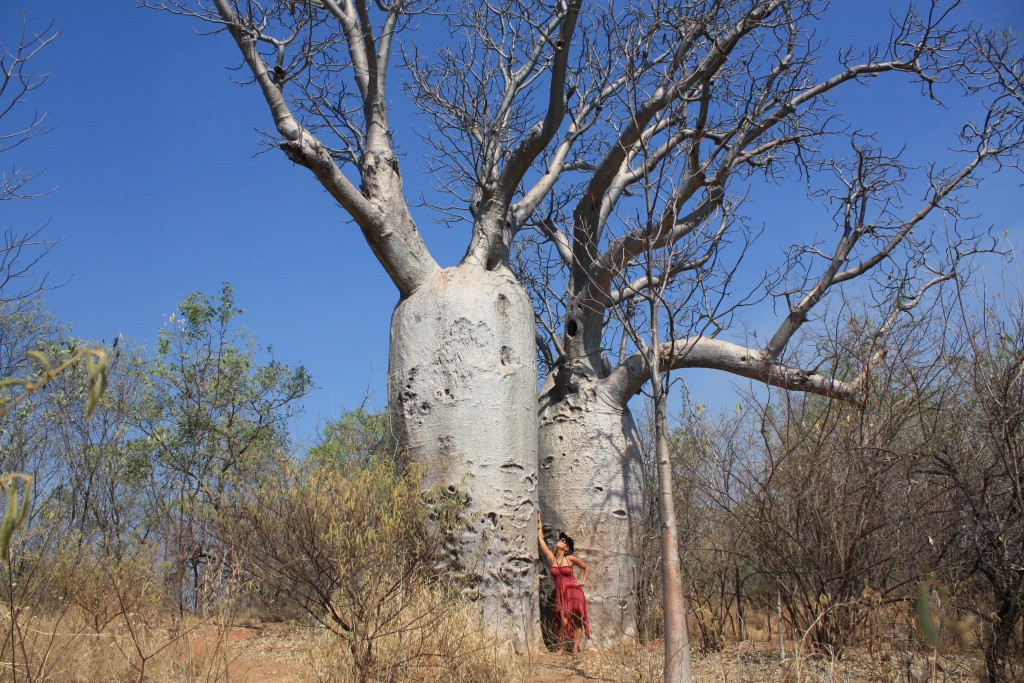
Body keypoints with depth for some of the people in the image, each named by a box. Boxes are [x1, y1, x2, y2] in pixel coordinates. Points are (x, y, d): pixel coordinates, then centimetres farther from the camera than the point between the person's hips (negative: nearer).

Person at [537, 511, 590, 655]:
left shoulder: (570, 559, -2)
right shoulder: (551, 558, 3)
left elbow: (587, 568, 12)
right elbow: (541, 540, 6)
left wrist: (583, 581, 4)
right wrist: (540, 523, 12)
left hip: (574, 592, -1)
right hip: (560, 594, 1)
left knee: (577, 621, -1)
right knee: (564, 622, -7)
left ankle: (575, 649, 4)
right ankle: (561, 649, 5)